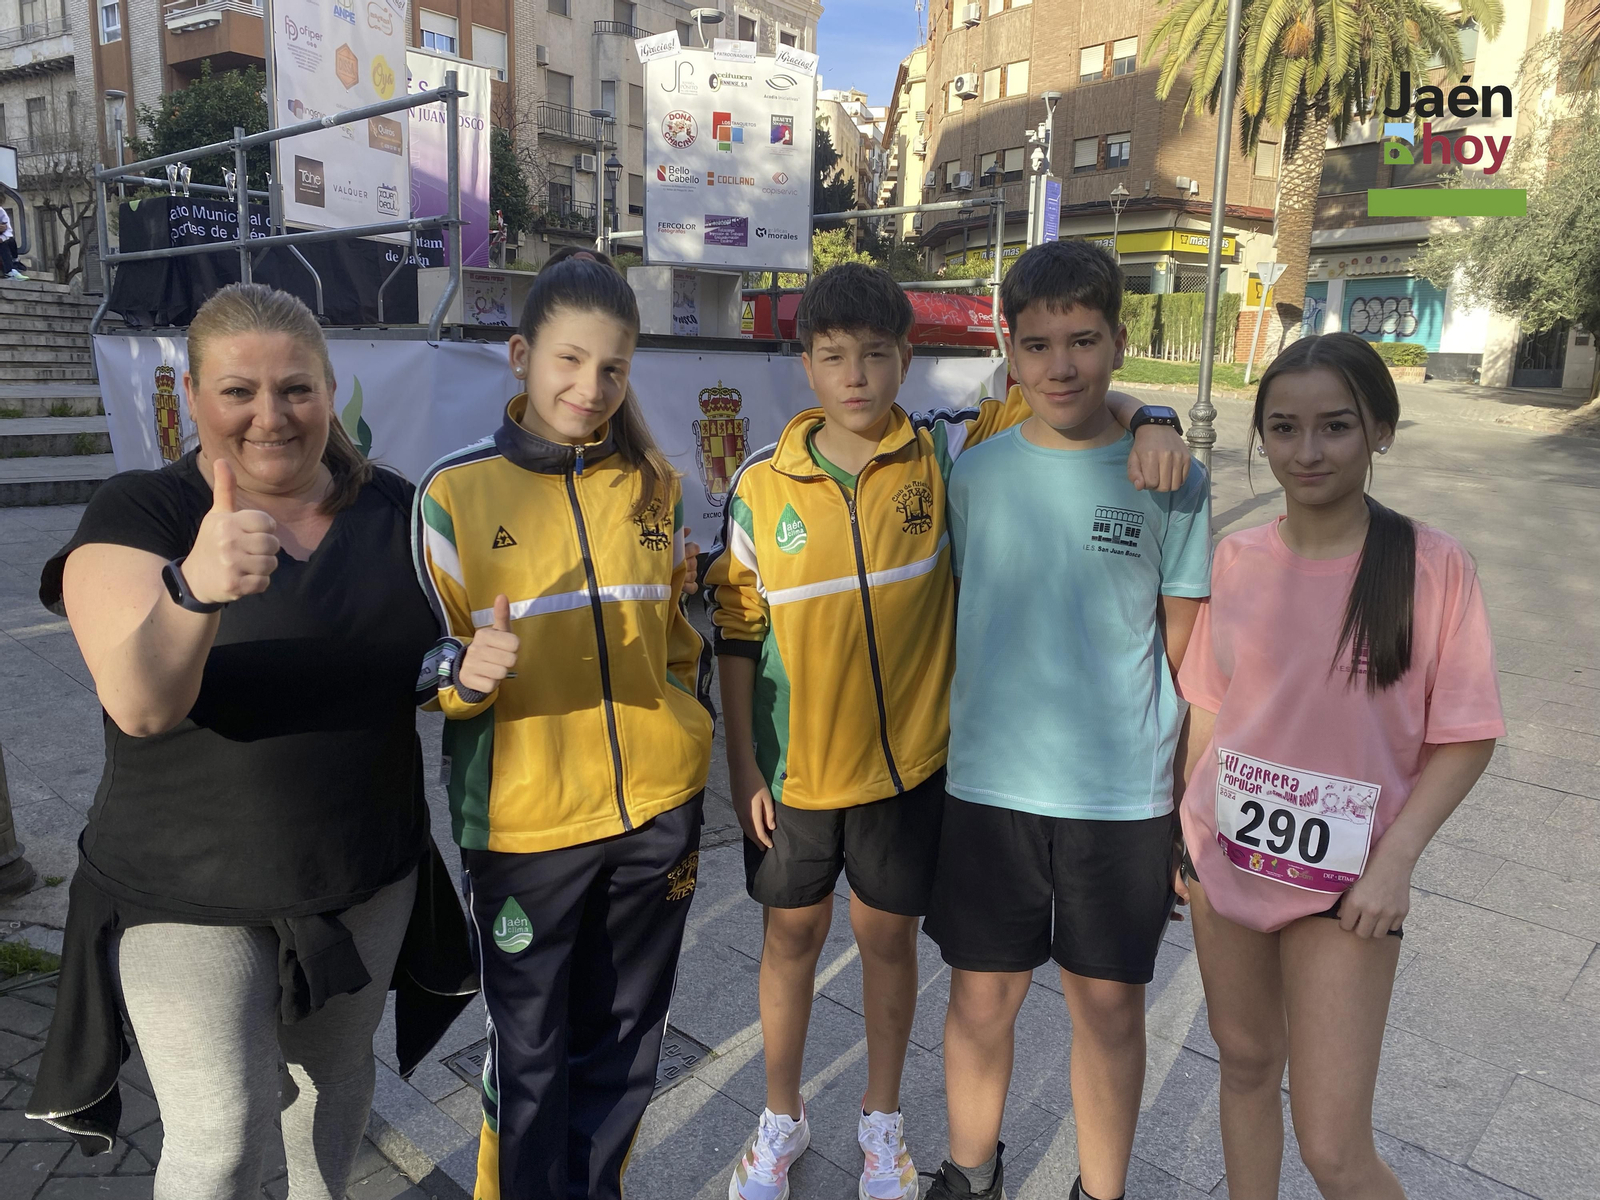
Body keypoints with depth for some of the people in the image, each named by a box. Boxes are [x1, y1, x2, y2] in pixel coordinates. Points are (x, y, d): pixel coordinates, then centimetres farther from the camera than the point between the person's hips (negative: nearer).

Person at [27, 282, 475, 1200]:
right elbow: (140, 704, -27)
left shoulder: (393, 509, -3)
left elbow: (426, 659, 8)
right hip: (188, 894, -3)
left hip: (369, 875, 4)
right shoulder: (137, 515, -13)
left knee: (338, 1068, 22)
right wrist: (194, 586, -46)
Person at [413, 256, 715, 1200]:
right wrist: (465, 673, -24)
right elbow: (428, 657, -2)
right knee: (532, 1058, 12)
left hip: (657, 812, 3)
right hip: (524, 822, -3)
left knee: (624, 1046, 19)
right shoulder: (457, 491, -6)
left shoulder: (654, 484, 4)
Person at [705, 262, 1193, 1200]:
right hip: (794, 765, 1)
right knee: (791, 932, 16)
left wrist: (1148, 423, -22)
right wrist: (744, 766, -1)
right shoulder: (762, 484, -6)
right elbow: (738, 632, -1)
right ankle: (783, 1118, 40)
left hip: (908, 758, 0)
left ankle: (883, 1118, 41)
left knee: (889, 935, 16)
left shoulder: (944, 454, -8)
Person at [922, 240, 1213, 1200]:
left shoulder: (1172, 483, -2)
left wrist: (1195, 801, 2)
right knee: (983, 997, 12)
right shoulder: (974, 474, 1)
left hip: (1126, 795, -1)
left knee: (1110, 1006, 12)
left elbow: (1188, 651, 3)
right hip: (988, 785, 1)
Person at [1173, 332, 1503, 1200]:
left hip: (1344, 882, -3)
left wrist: (1394, 861, -15)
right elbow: (1208, 707, 5)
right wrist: (1185, 831, 8)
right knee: (1245, 1062, 21)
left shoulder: (1432, 566, -12)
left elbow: (1466, 736, -7)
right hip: (1226, 859, 4)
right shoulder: (1238, 557, -3)